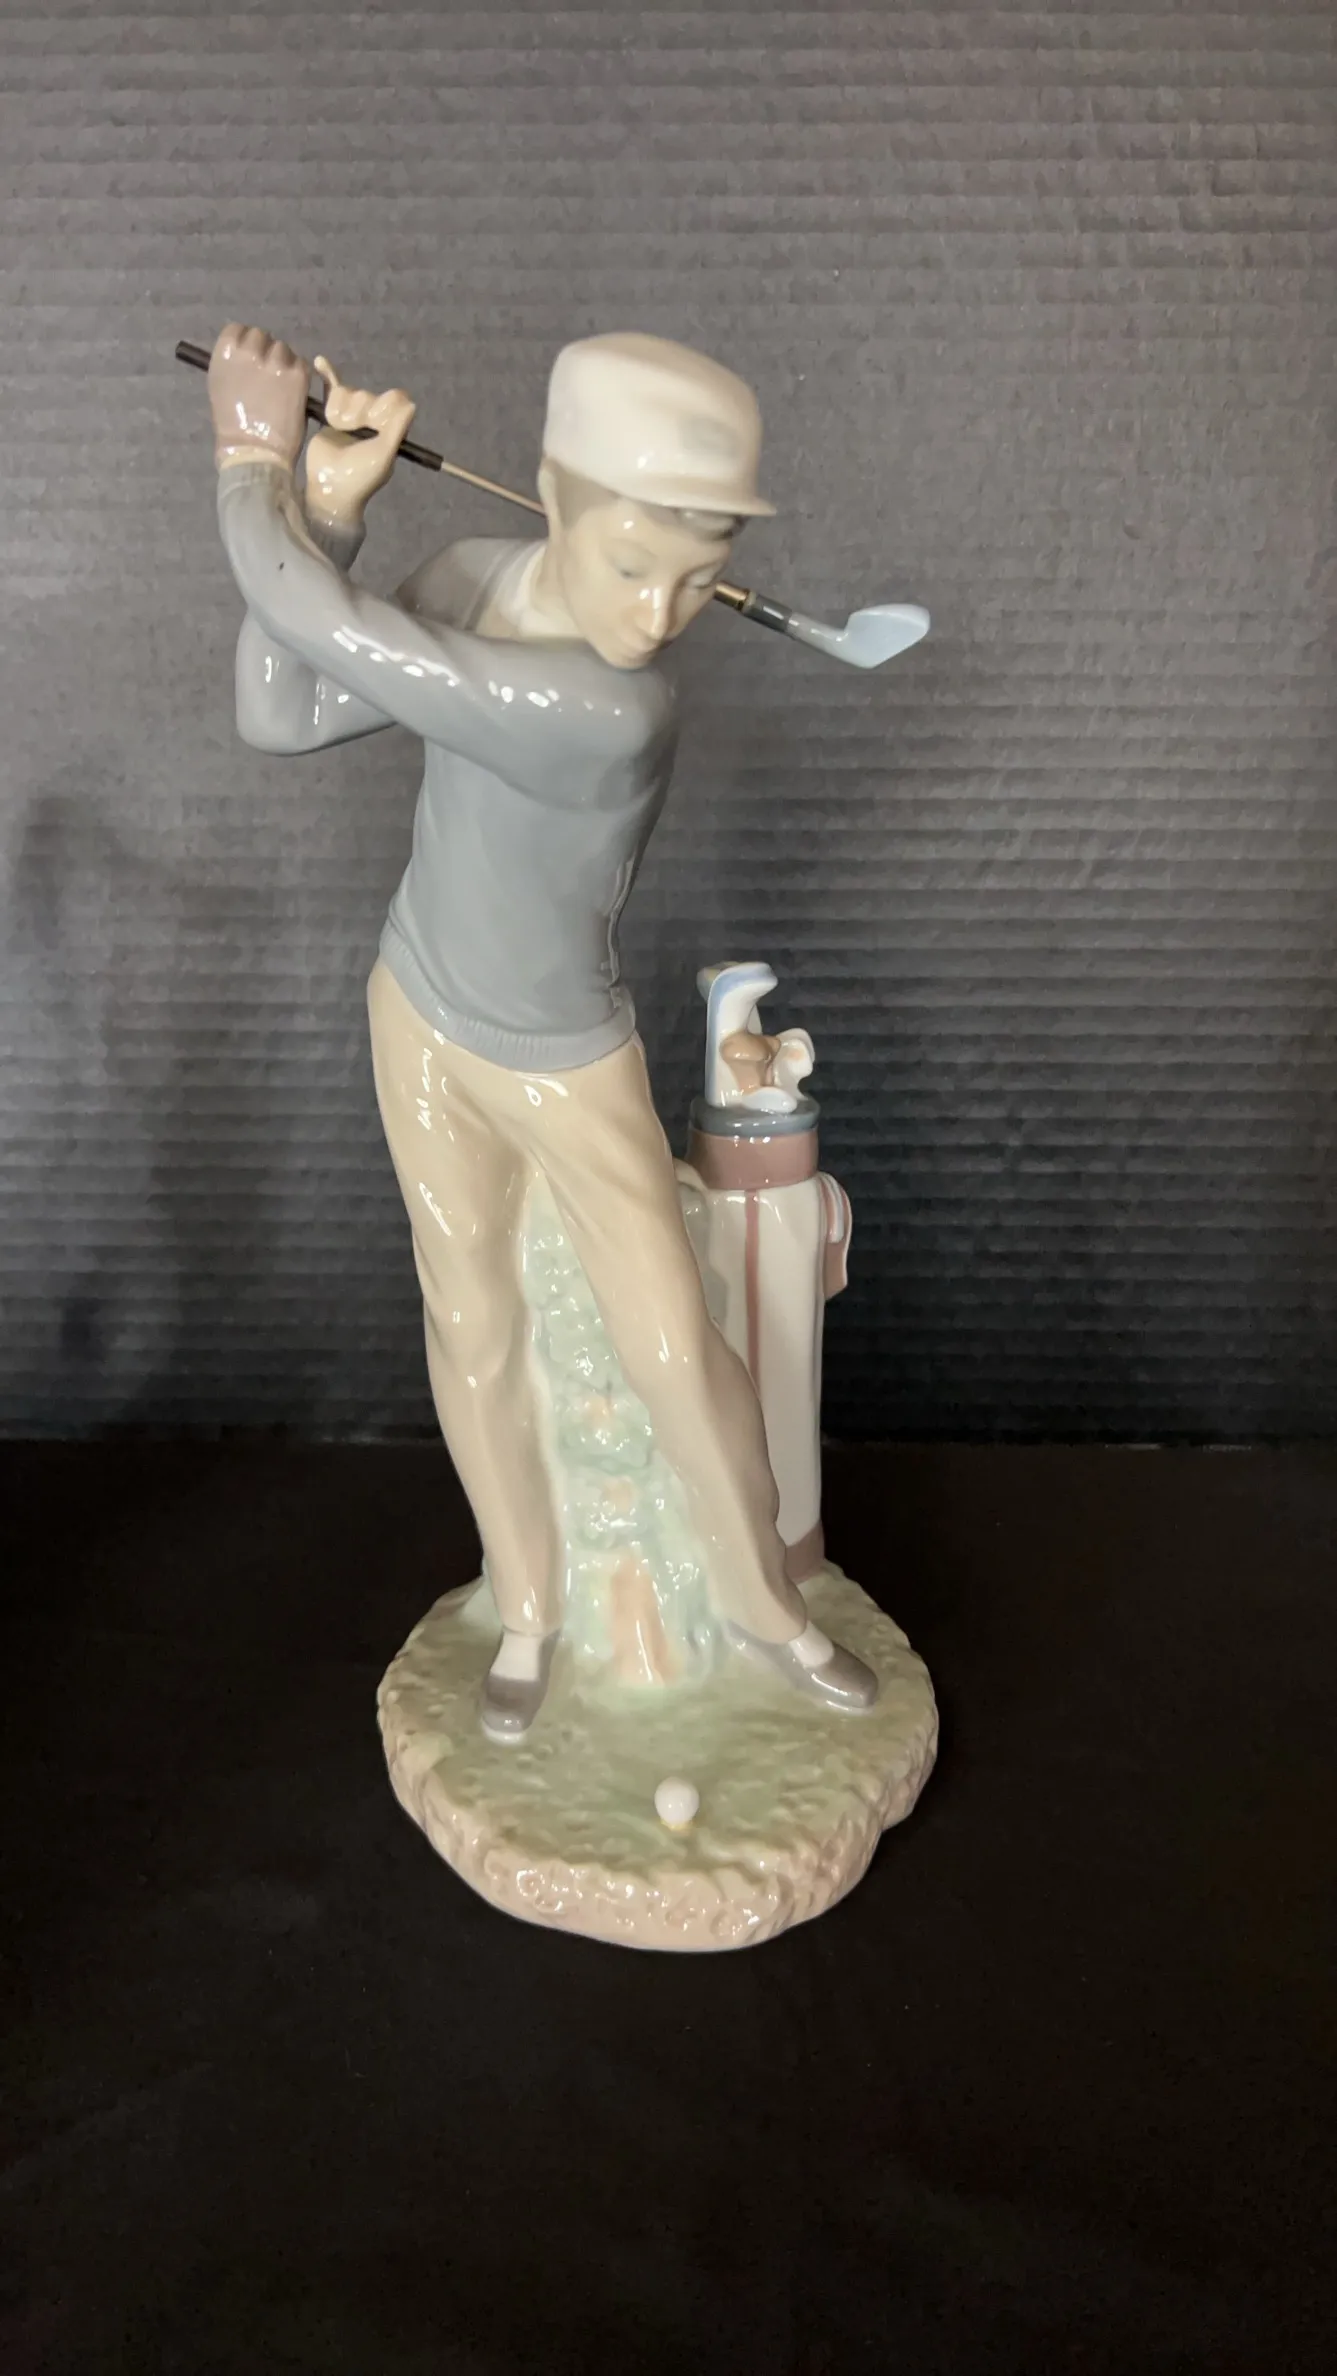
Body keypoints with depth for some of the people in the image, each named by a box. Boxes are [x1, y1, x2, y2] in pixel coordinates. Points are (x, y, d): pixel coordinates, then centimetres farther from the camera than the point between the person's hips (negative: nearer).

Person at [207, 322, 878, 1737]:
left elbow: (311, 620, -36)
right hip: (421, 1022, 5)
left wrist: (253, 462, -17)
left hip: (565, 1064, -5)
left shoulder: (610, 713, -36)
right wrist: (328, 510, -23)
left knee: (673, 1352, -5)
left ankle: (762, 1600, 26)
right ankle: (528, 1607, 35)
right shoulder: (473, 580, -14)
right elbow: (279, 718, -13)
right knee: (475, 1331, 13)